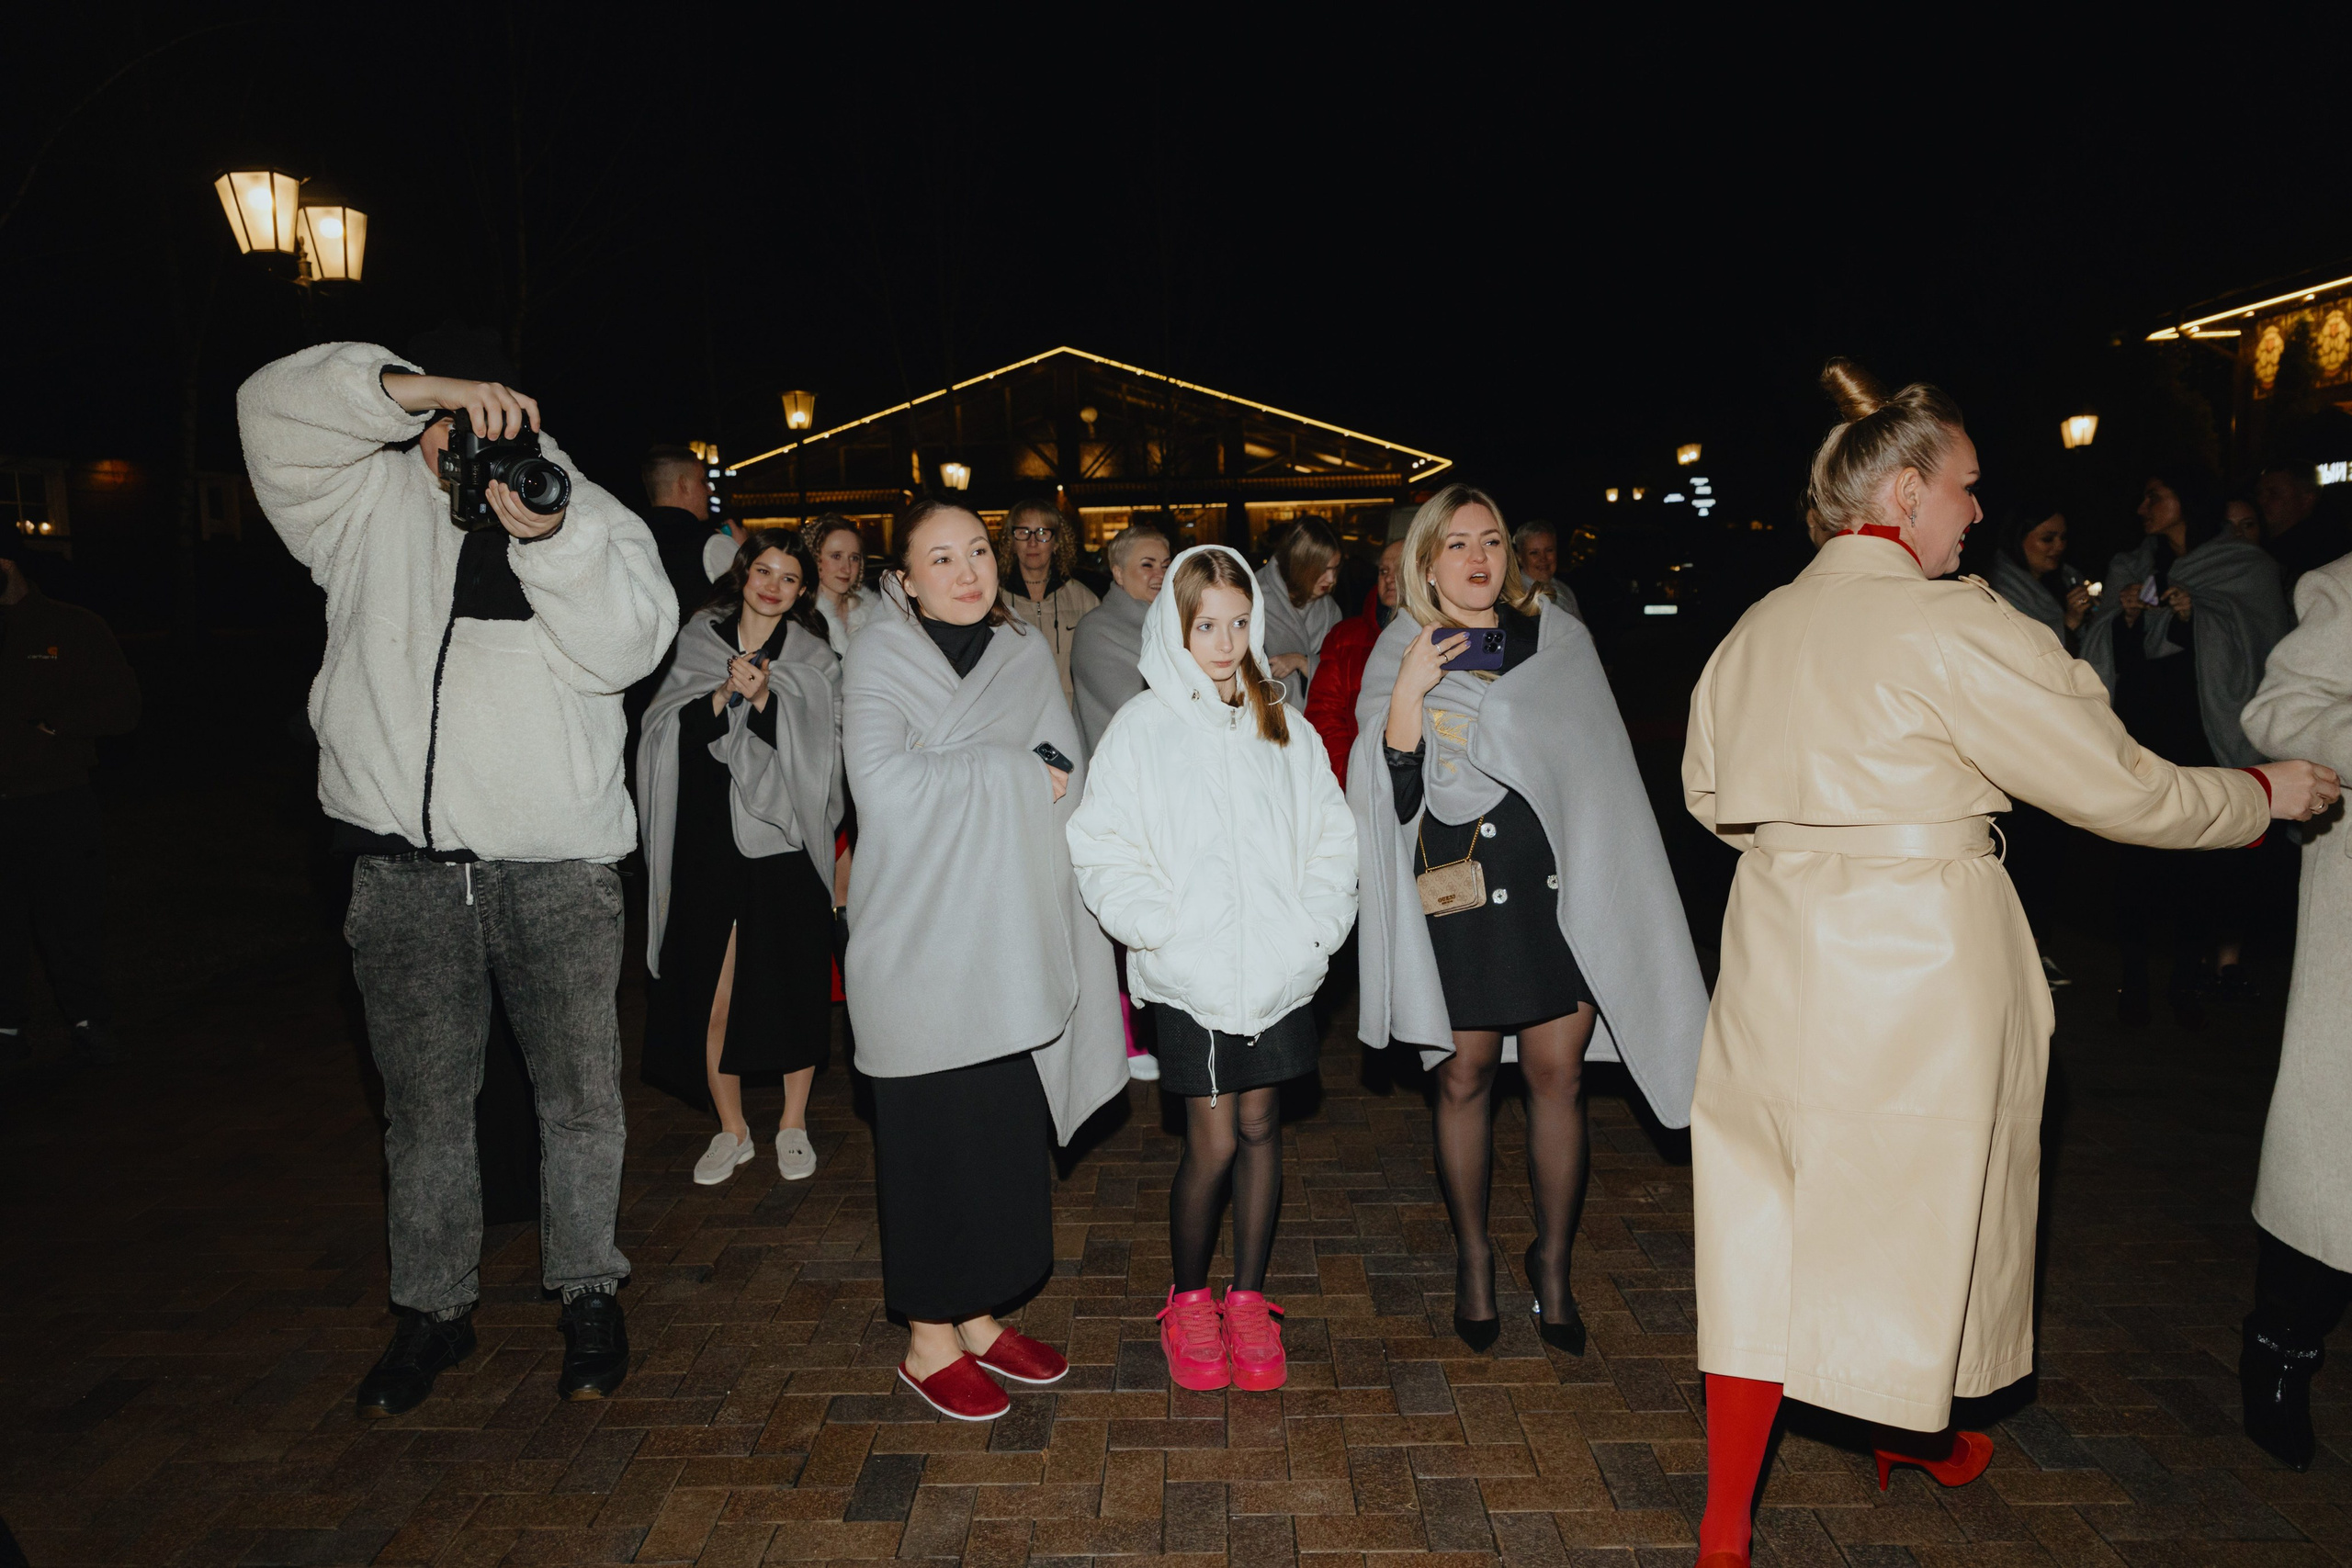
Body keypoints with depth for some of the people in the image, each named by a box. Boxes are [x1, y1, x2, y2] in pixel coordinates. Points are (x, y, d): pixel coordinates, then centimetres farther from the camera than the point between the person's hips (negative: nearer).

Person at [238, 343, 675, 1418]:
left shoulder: (588, 516, 5)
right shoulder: (371, 503, 9)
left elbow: (630, 643, -10)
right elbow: (273, 409, -4)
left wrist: (546, 534, -23)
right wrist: (412, 387, -17)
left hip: (558, 865, -1)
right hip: (406, 871, 2)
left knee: (580, 1094, 6)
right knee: (424, 1104, 12)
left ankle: (587, 1294, 25)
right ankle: (433, 1310, 29)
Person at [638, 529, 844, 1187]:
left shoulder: (815, 660, 7)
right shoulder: (696, 642, 9)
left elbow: (821, 750, -6)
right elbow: (667, 733, 0)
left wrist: (764, 700, -17)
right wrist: (722, 698, -15)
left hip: (783, 838, -1)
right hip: (708, 841, 1)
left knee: (791, 982, 2)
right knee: (711, 989, 0)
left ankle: (793, 1124, 20)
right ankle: (731, 1129, 18)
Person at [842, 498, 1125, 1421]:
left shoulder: (1025, 653, 11)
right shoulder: (881, 656, -5)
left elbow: (1070, 778, 5)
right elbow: (885, 783, -20)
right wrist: (1015, 774, -14)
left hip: (1012, 939, 5)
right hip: (922, 941, -5)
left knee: (1011, 1130, 10)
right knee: (936, 1136, 2)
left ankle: (979, 1316, 28)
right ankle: (928, 1343, 18)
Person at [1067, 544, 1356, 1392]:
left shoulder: (1285, 728, 8)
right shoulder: (1141, 728, -2)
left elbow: (1331, 837, 10)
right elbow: (1104, 853, -5)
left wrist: (1315, 925, -3)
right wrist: (1167, 933, -14)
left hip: (1280, 970, 3)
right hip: (1192, 976, -3)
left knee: (1261, 1128, 10)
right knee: (1213, 1143, -1)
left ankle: (1248, 1299, 26)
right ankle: (1188, 1301, 21)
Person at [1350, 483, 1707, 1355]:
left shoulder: (1557, 639, 6)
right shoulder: (1399, 657, 2)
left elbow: (1596, 768, 7)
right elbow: (1395, 801, -8)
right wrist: (1408, 695, -18)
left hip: (1556, 887, 1)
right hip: (1453, 895, -1)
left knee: (1557, 1076, 3)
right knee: (1464, 1077, 7)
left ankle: (1552, 1260, 22)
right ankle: (1473, 1256, 26)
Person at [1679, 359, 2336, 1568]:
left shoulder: (1757, 627, 4)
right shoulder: (1954, 631, -14)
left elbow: (1711, 793, 14)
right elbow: (2117, 786, -9)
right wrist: (2266, 792, 7)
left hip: (1781, 950, 5)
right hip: (1919, 958, -5)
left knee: (1768, 1221, 9)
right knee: (1916, 1205, 17)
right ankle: (1915, 1429, 42)